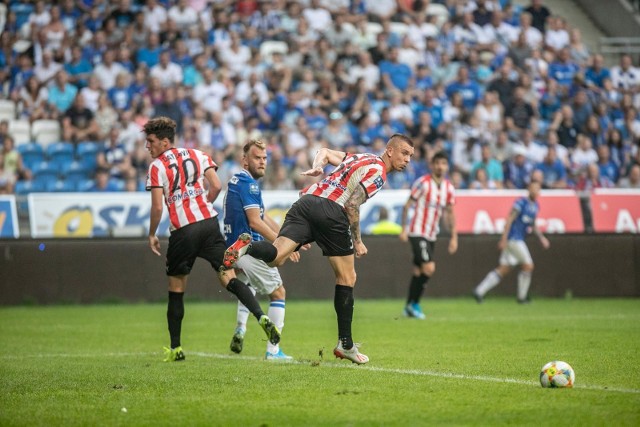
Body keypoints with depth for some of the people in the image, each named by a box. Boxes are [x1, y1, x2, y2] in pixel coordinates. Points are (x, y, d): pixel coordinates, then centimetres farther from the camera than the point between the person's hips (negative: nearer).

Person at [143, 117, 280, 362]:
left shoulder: (156, 167, -1)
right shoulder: (196, 155, 12)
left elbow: (157, 207, -7)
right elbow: (216, 186, 4)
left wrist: (152, 235, 7)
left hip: (182, 231, -4)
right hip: (209, 223, 4)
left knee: (176, 291, 9)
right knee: (229, 279, 0)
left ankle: (175, 349, 13)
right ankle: (261, 317, -23)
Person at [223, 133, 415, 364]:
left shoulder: (361, 158, 29)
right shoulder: (377, 171, 1)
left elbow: (325, 152, 37)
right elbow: (352, 205, -8)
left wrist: (317, 167, 18)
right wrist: (357, 241, 0)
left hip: (306, 203, 7)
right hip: (331, 211, -7)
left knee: (276, 256, -9)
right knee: (347, 278, 6)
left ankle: (247, 247, -41)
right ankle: (345, 343, 9)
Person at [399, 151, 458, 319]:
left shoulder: (449, 188, 5)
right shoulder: (423, 183, -12)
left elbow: (450, 213, 14)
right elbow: (407, 205, -9)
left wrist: (454, 237, 9)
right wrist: (404, 229, -14)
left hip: (432, 235, 6)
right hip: (417, 233, -6)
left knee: (418, 272, 10)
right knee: (429, 268, -18)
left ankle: (409, 307, 20)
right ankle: (414, 304, -5)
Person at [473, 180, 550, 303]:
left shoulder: (535, 205, 14)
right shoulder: (521, 203, -13)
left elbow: (533, 225, 26)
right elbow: (510, 220, -16)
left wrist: (541, 237, 18)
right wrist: (504, 239, -20)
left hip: (518, 240, 9)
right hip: (513, 239, -9)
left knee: (503, 269, 8)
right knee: (528, 266, -5)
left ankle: (479, 291, 8)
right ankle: (522, 297, 6)